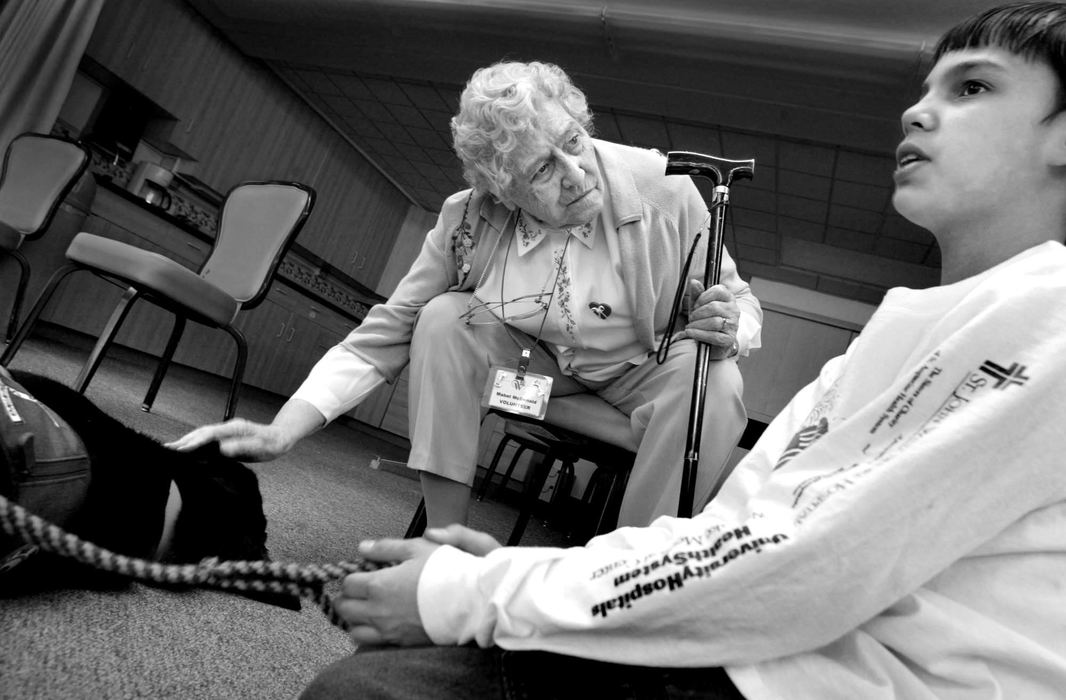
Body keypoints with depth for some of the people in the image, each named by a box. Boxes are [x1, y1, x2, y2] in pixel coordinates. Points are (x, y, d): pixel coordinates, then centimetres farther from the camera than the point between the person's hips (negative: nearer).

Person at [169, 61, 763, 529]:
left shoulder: (663, 189, -24)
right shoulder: (470, 220, -20)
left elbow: (742, 304, -11)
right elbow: (385, 336, -16)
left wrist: (726, 328, -37)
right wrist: (279, 433, -26)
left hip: (644, 368, -1)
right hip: (538, 358, 2)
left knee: (715, 383, -32)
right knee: (444, 318, -23)